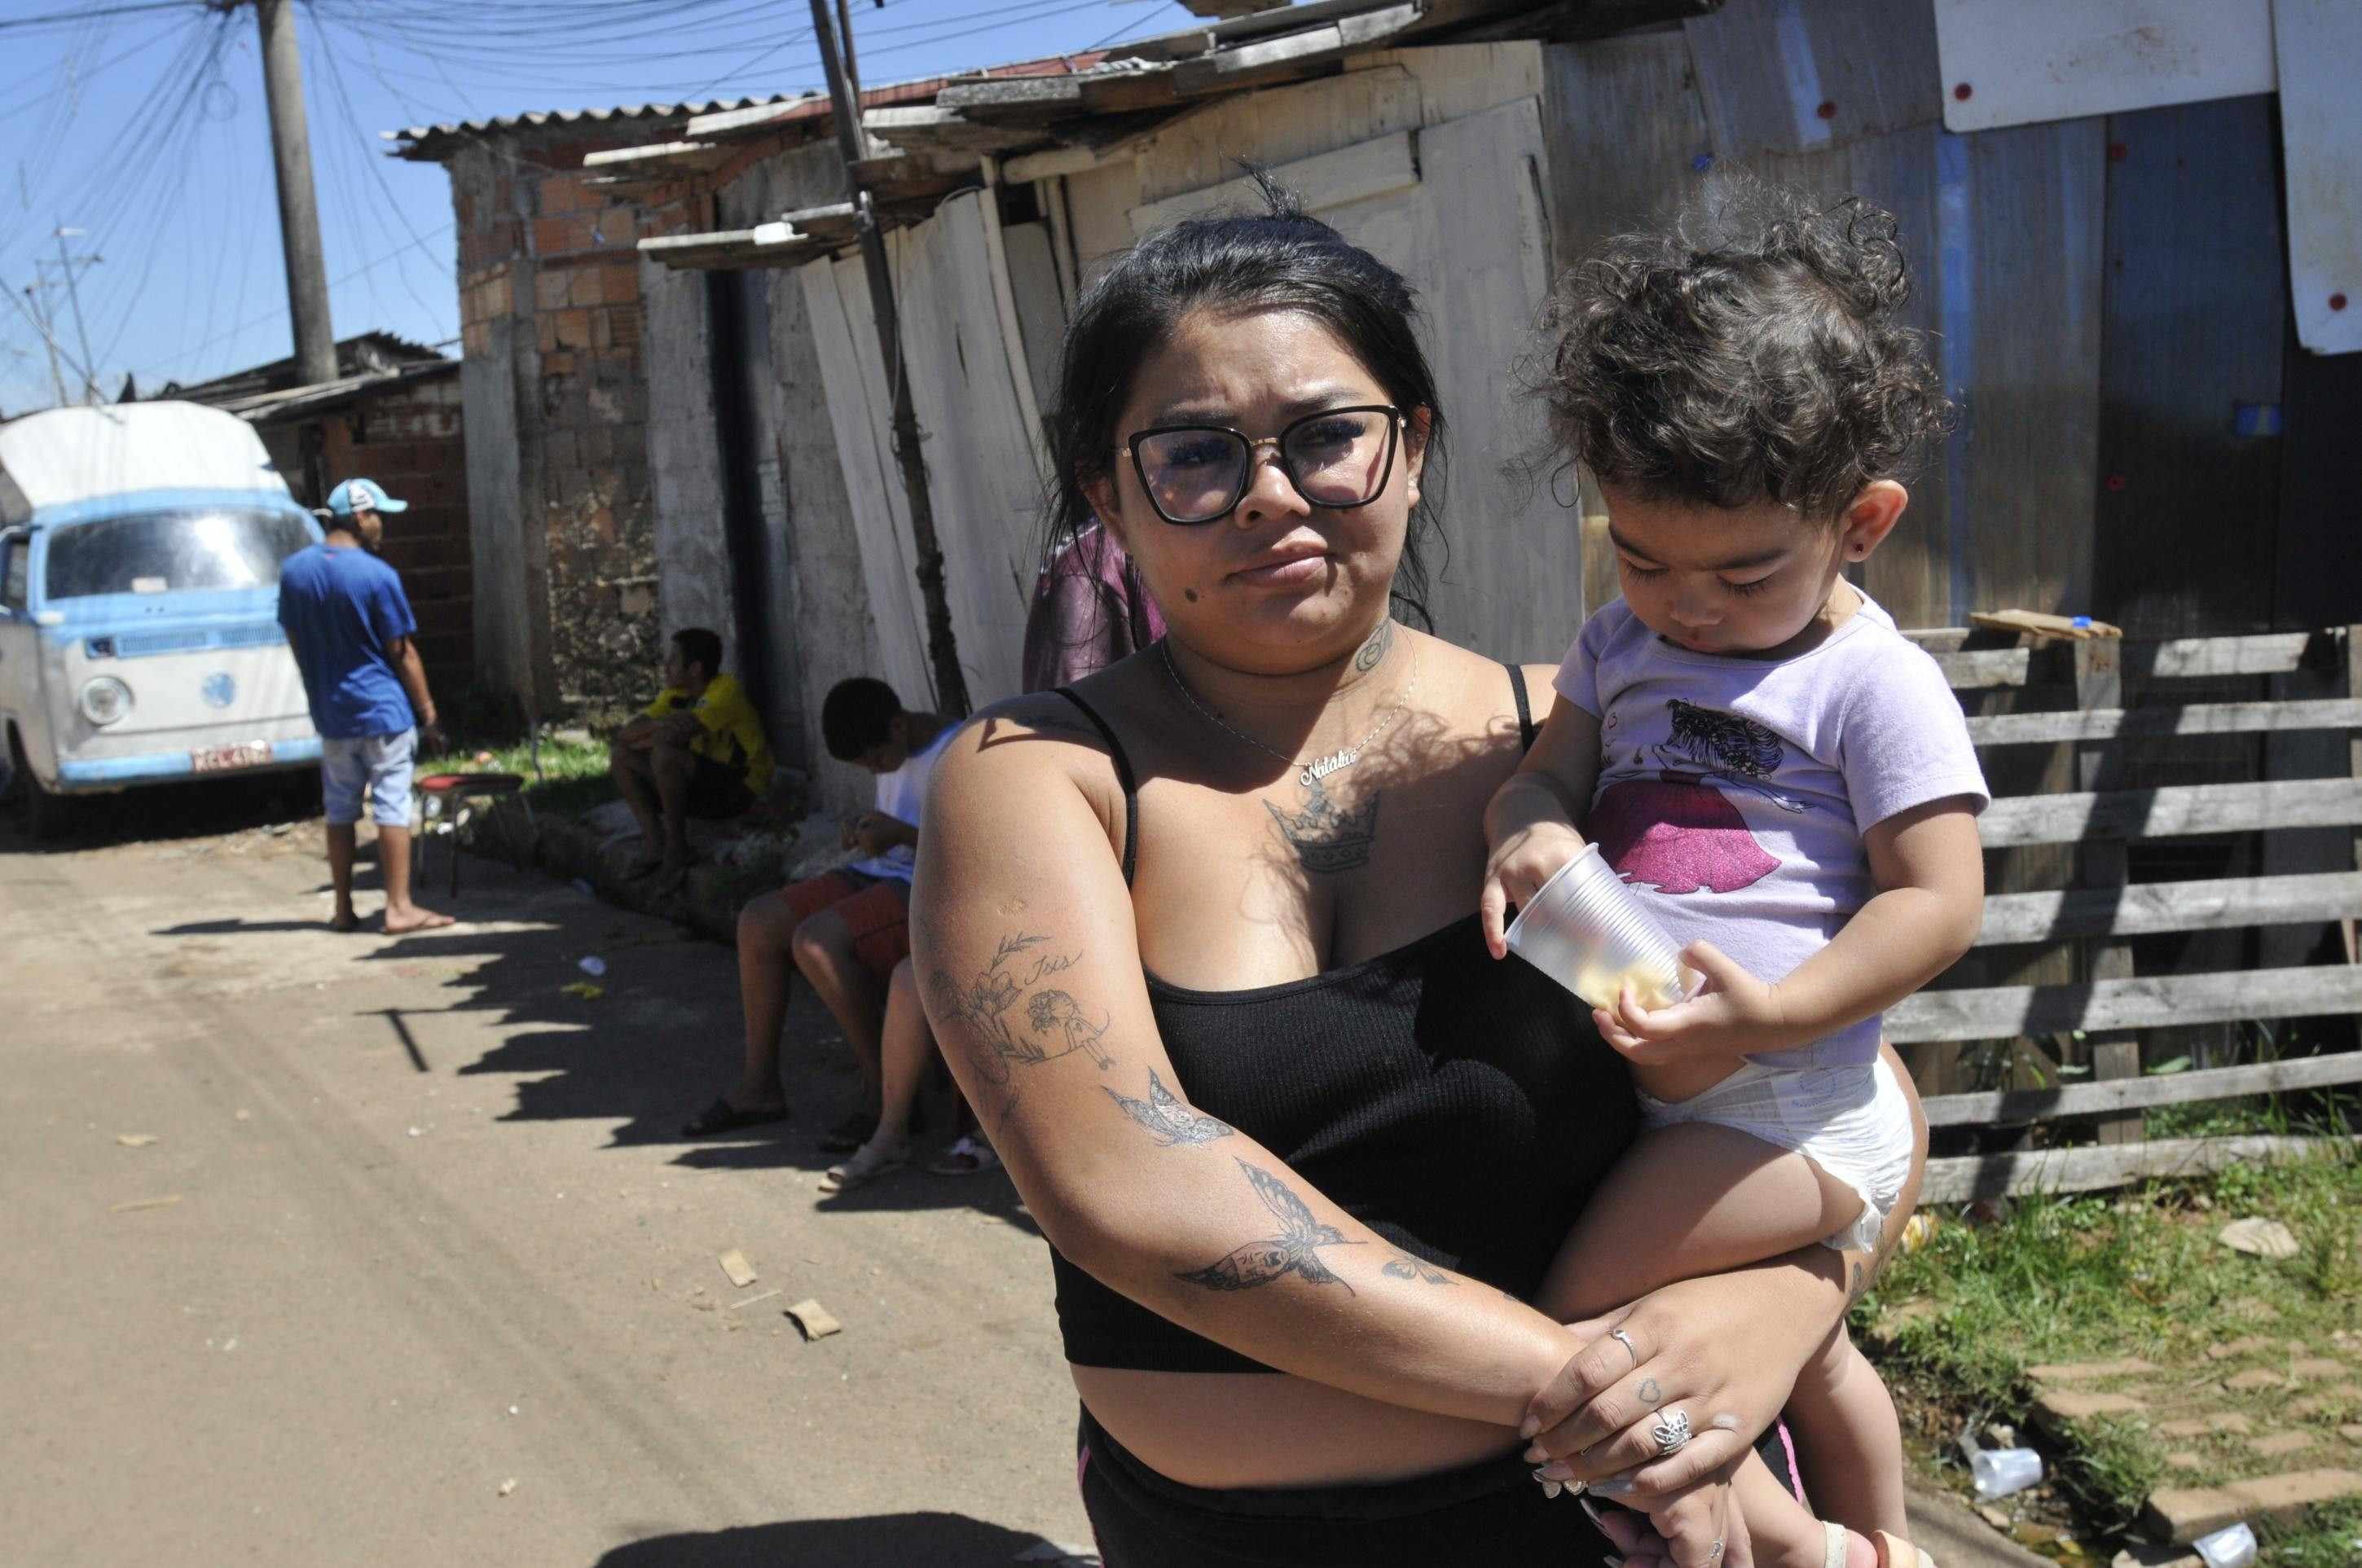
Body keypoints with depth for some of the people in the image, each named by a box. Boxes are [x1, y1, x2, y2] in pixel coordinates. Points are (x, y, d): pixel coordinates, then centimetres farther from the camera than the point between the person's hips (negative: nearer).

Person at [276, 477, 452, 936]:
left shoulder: (293, 571, 3)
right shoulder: (378, 576, -14)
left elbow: (296, 642, 11)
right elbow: (402, 652, -10)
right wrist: (428, 710, -2)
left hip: (330, 713, 6)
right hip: (383, 709, -5)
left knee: (340, 810, 12)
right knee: (392, 807, -1)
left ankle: (343, 910, 16)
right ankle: (399, 908, 0)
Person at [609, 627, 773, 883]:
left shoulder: (726, 689, -18)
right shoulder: (675, 693, 6)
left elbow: (679, 730, -30)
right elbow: (630, 731, -2)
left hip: (737, 788, -8)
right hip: (700, 784, 8)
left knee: (664, 754, -32)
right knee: (621, 756, 1)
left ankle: (676, 844, -16)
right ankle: (653, 842, -5)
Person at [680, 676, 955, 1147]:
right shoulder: (896, 754, 12)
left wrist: (901, 834, -26)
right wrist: (863, 829, 3)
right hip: (882, 876, 10)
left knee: (815, 942, -29)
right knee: (758, 921, -4)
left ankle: (882, 1091, -17)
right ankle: (758, 1085, 1)